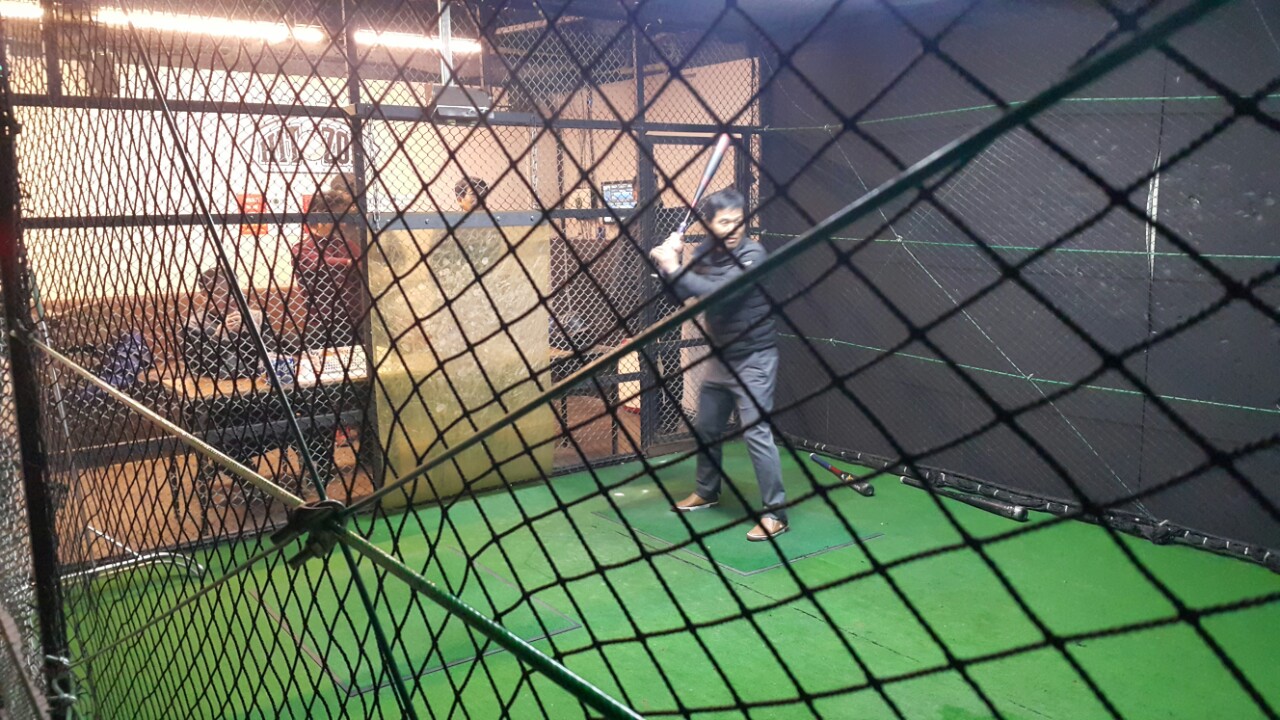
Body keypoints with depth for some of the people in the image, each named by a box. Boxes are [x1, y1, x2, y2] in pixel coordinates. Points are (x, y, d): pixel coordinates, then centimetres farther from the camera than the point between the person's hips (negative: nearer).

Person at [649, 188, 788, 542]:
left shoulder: (752, 253, -19)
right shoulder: (705, 253, 1)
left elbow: (716, 291, -31)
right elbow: (680, 294, 0)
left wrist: (673, 266, -29)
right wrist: (667, 263, -16)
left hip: (753, 359, -7)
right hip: (720, 357, 7)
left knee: (756, 433, -13)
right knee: (706, 428, 18)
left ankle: (775, 513, -5)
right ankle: (707, 491, 39)